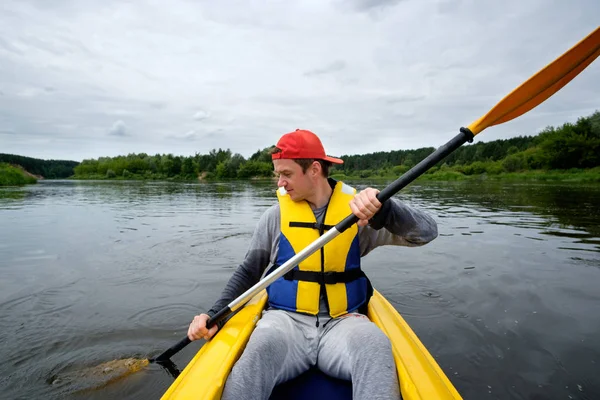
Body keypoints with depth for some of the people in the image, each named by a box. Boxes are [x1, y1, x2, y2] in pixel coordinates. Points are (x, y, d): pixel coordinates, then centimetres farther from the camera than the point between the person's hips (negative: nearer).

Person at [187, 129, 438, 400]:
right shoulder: (276, 215, 3)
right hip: (287, 319, 0)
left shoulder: (357, 209, -2)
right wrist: (216, 314, -3)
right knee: (263, 345, -34)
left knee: (374, 344, -33)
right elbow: (248, 272, 10)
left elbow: (427, 232, -10)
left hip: (342, 321, 0)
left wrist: (385, 210, -30)